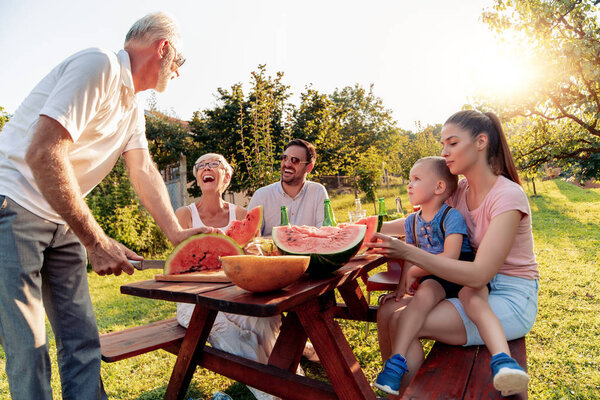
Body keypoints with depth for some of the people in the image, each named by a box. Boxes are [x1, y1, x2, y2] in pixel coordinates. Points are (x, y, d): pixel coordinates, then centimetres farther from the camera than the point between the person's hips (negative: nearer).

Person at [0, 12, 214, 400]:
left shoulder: (133, 107, 13)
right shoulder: (98, 66, -17)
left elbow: (144, 171, 9)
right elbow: (43, 154, -27)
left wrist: (176, 233, -3)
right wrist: (96, 241, -25)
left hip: (63, 220, 9)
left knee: (83, 341, 7)